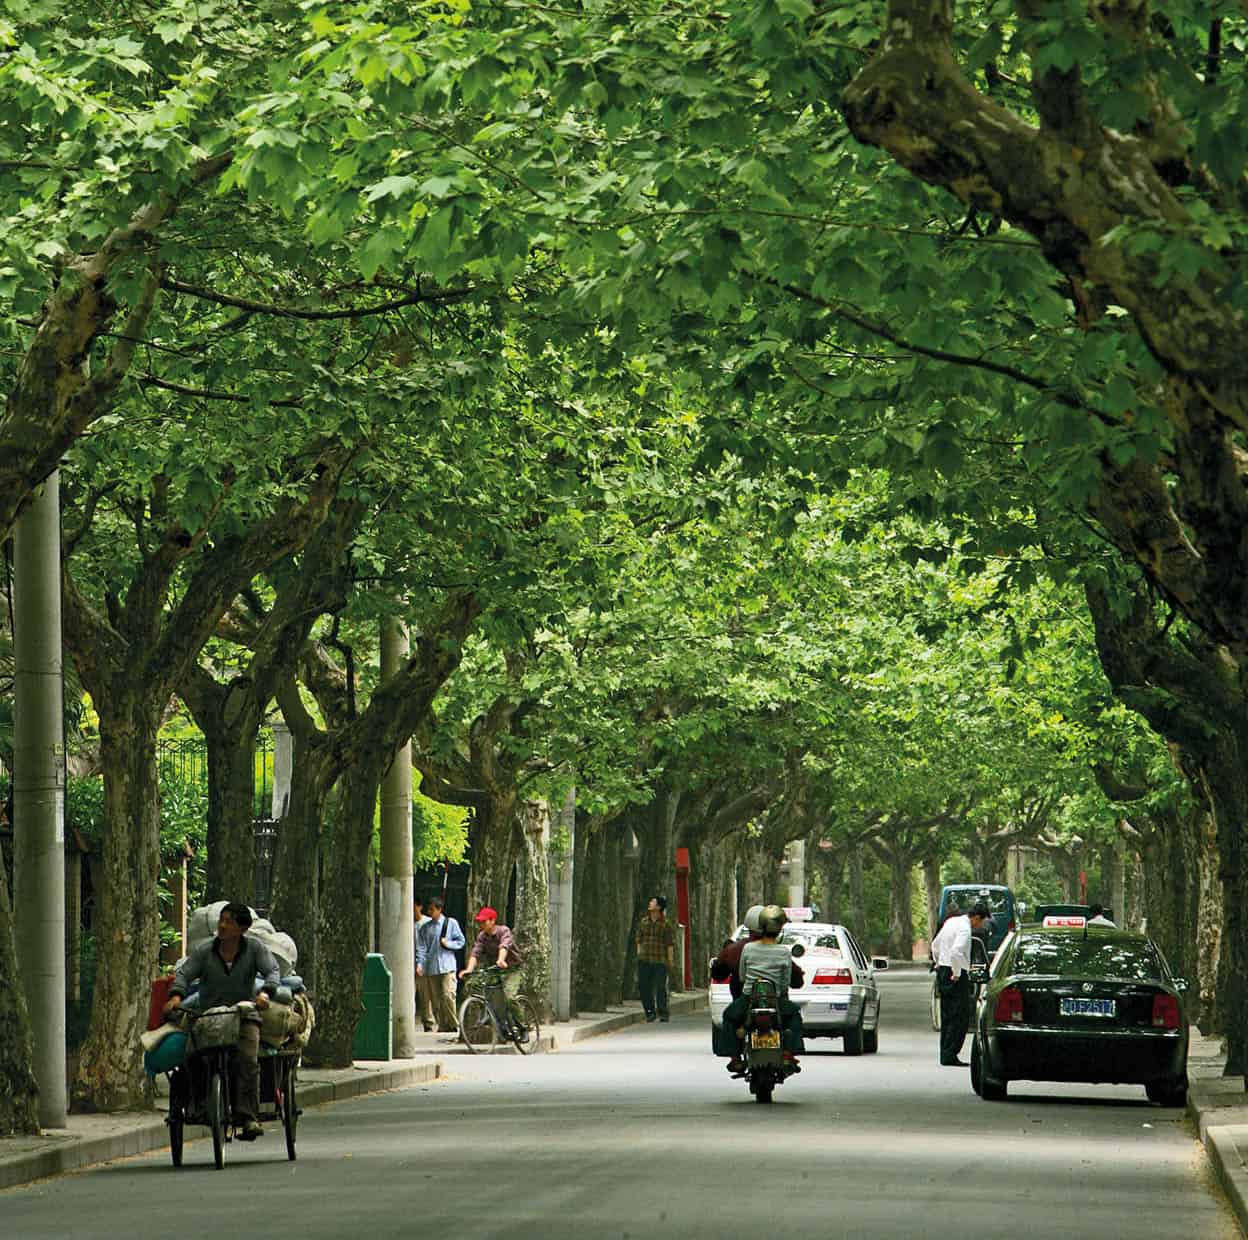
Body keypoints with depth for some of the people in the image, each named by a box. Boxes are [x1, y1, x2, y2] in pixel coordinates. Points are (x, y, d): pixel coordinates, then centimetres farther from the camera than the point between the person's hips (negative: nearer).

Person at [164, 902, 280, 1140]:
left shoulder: (254, 948, 4)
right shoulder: (204, 951, 6)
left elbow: (272, 971, -5)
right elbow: (184, 973, -2)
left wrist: (265, 993, -26)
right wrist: (176, 995, -23)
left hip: (244, 1015, -2)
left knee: (247, 1059, -26)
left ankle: (248, 1118, -29)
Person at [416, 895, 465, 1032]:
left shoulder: (451, 923, 4)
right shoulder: (425, 927, 10)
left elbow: (461, 941, 7)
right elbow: (421, 947, 7)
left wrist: (448, 943, -10)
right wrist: (420, 963, -5)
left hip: (447, 966, -3)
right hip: (431, 968, 3)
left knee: (448, 996, -12)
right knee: (435, 998, 2)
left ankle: (452, 1024, -3)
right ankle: (442, 1025, 8)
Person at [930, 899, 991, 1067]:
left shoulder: (952, 921, 13)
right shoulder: (965, 929, -17)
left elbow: (935, 944, 23)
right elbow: (956, 952, -29)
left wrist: (938, 963, 24)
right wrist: (956, 974, -19)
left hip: (942, 971, 10)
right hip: (957, 977, -10)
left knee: (947, 1016, 14)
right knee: (960, 1017, -6)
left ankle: (945, 1055, 16)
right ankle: (950, 1056, -10)